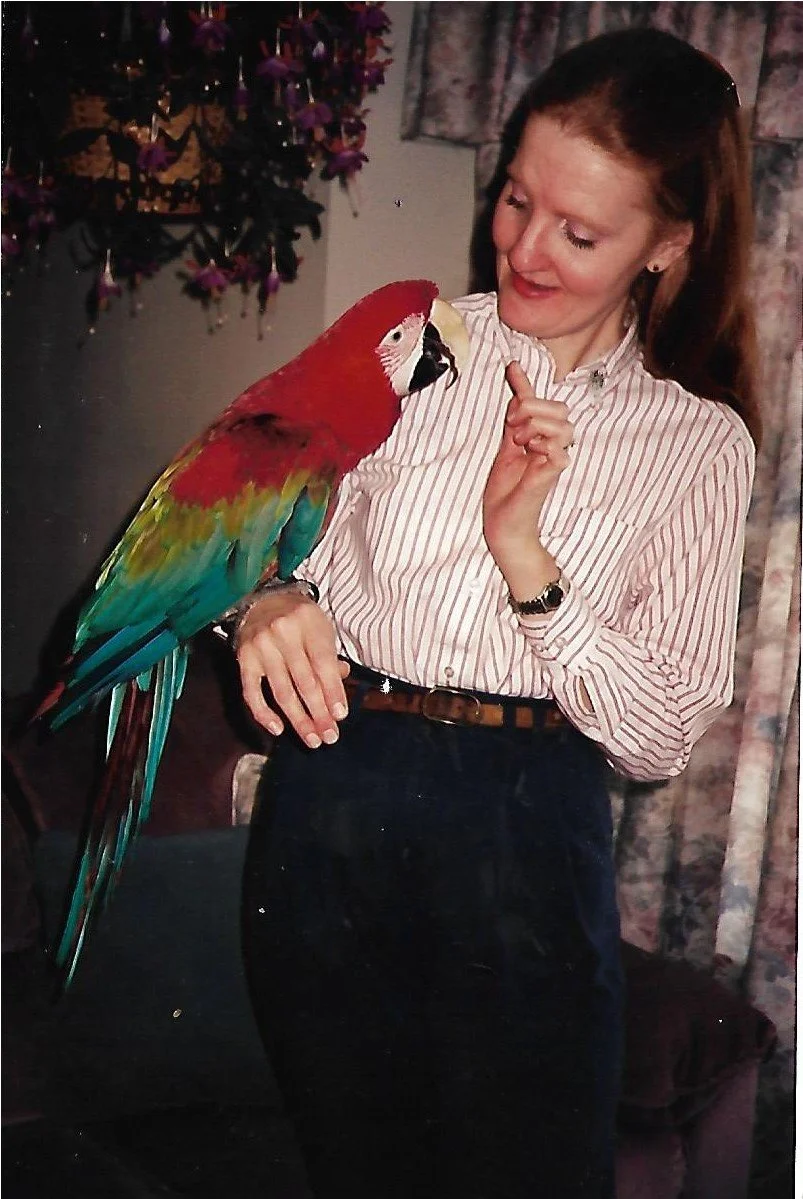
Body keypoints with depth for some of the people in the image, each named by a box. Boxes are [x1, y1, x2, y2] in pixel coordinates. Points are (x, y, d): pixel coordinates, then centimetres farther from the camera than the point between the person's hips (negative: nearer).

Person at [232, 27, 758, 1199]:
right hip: (328, 801, 1)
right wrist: (271, 605, -16)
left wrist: (526, 555, -17)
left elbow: (660, 735, -6)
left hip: (525, 846, -1)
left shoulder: (699, 443, -1)